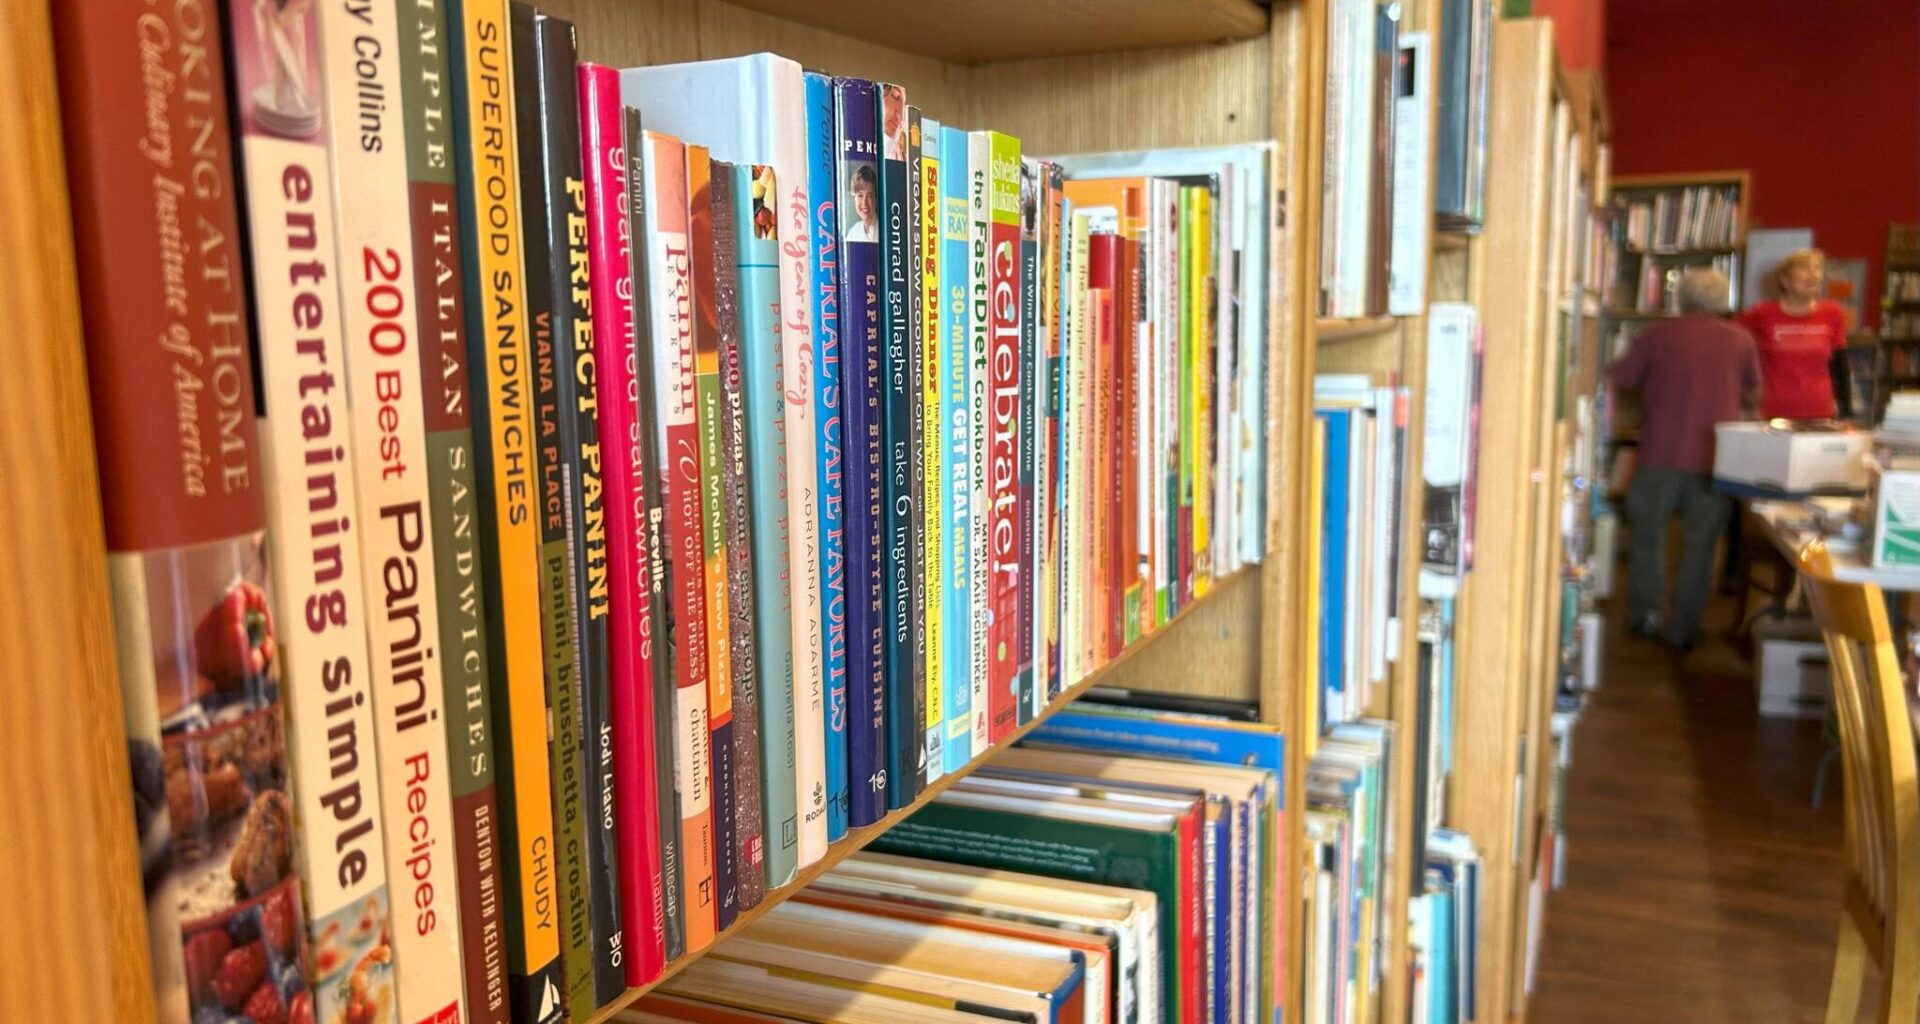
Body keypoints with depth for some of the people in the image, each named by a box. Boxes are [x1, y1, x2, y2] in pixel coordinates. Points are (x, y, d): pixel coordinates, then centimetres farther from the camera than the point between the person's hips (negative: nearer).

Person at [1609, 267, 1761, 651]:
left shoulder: (1658, 335, -1)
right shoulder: (1740, 340, 4)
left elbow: (1617, 379, 5)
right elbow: (1753, 397, 15)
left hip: (1661, 455, -1)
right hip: (1715, 458, 1)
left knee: (1648, 535, 15)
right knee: (1699, 546, 8)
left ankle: (1644, 615, 19)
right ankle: (1683, 630, 10)